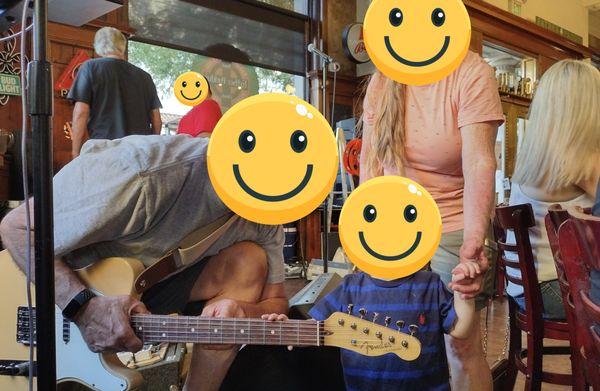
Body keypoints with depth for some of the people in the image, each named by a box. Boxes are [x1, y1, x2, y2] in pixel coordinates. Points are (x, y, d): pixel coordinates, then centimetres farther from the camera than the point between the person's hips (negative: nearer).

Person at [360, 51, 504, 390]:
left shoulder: (473, 73, -13)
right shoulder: (381, 81, 1)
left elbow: (479, 163, -25)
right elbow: (370, 159, 4)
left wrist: (474, 241, -37)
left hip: (453, 229, -4)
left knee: (462, 343, 1)